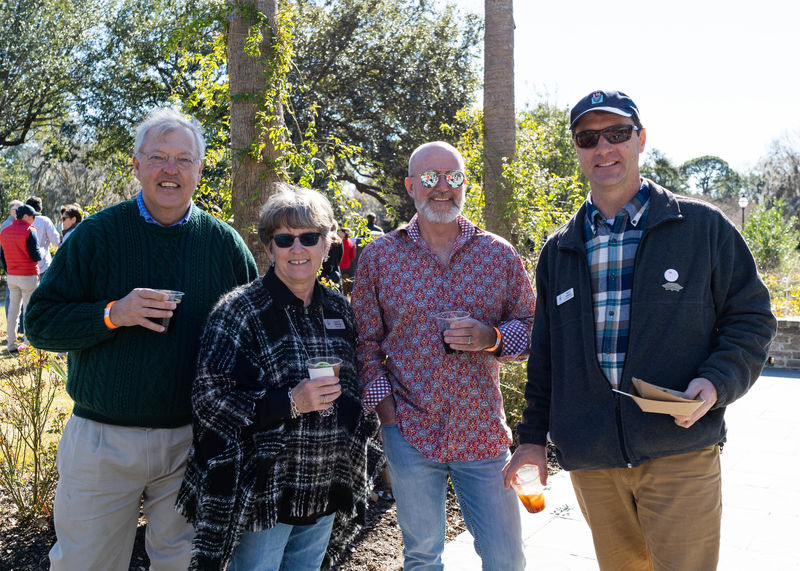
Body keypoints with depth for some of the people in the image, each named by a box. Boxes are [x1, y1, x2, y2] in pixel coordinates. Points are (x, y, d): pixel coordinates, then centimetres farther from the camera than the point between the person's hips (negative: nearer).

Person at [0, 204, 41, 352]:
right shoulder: (29, 232, -13)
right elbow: (35, 256, -16)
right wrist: (41, 254, 5)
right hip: (28, 276, -6)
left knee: (13, 309, 11)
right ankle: (28, 343, 4)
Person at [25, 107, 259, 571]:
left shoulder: (223, 242, 1)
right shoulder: (97, 234, -4)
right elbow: (41, 323, -3)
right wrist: (112, 314, -20)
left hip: (192, 442, 1)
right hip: (102, 441, -1)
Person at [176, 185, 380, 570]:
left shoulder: (339, 310, 5)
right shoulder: (241, 310, -12)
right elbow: (209, 398, -17)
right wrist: (290, 403, -24)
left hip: (324, 493, 6)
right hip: (262, 493, -5)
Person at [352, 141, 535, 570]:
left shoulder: (498, 254, 2)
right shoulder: (378, 256, 1)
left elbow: (531, 326, 7)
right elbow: (366, 342, 5)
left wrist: (492, 338, -14)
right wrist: (385, 409, -4)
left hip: (483, 434, 1)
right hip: (409, 433, 0)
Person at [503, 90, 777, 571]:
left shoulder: (703, 227, 2)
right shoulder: (559, 250, 11)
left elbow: (752, 317, 5)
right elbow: (545, 352, 16)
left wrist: (718, 382, -14)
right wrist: (533, 438, 14)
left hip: (679, 453, -3)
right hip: (590, 461, 3)